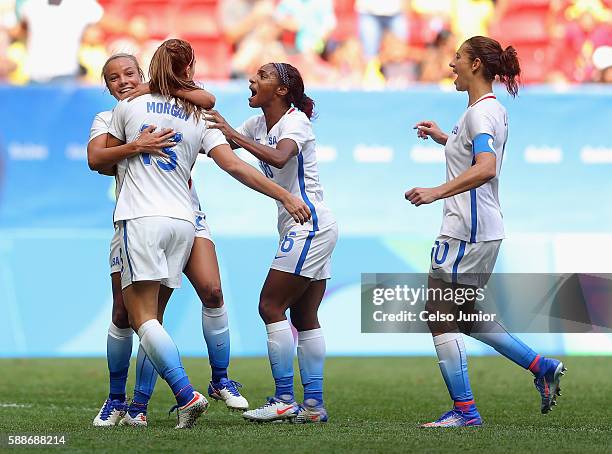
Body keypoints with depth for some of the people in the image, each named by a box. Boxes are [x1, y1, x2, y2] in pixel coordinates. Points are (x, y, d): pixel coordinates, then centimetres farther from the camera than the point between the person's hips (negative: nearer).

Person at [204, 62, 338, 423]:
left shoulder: (296, 120, -13)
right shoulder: (259, 124, 13)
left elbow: (279, 157, -32)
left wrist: (233, 133, -32)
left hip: (310, 223, -9)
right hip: (306, 229, 9)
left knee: (271, 306, -10)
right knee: (305, 316, 6)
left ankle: (284, 400, -10)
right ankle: (314, 405, 6)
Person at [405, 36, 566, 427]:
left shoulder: (480, 112, -15)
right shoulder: (494, 109, 15)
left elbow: (485, 168, -31)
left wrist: (436, 192, -38)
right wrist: (444, 138, 26)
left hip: (467, 233, -10)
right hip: (484, 231, 10)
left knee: (440, 317, -4)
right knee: (466, 316, 18)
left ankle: (464, 410, -3)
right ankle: (543, 368, 17)